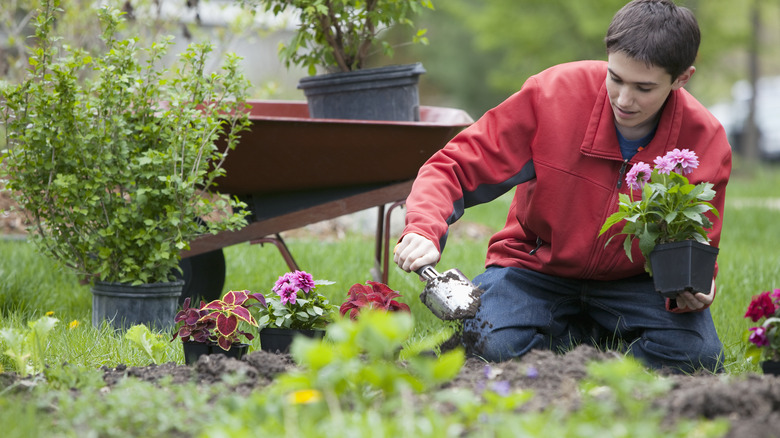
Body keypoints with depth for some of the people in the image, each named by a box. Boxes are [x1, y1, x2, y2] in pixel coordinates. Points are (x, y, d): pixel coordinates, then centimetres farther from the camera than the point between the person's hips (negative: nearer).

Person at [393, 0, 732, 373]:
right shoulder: (554, 92, -21)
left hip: (630, 280, 1)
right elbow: (452, 168, -16)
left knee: (699, 356, -28)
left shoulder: (706, 142, -16)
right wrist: (424, 231, -36)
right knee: (494, 347, -32)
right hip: (536, 268, 0)